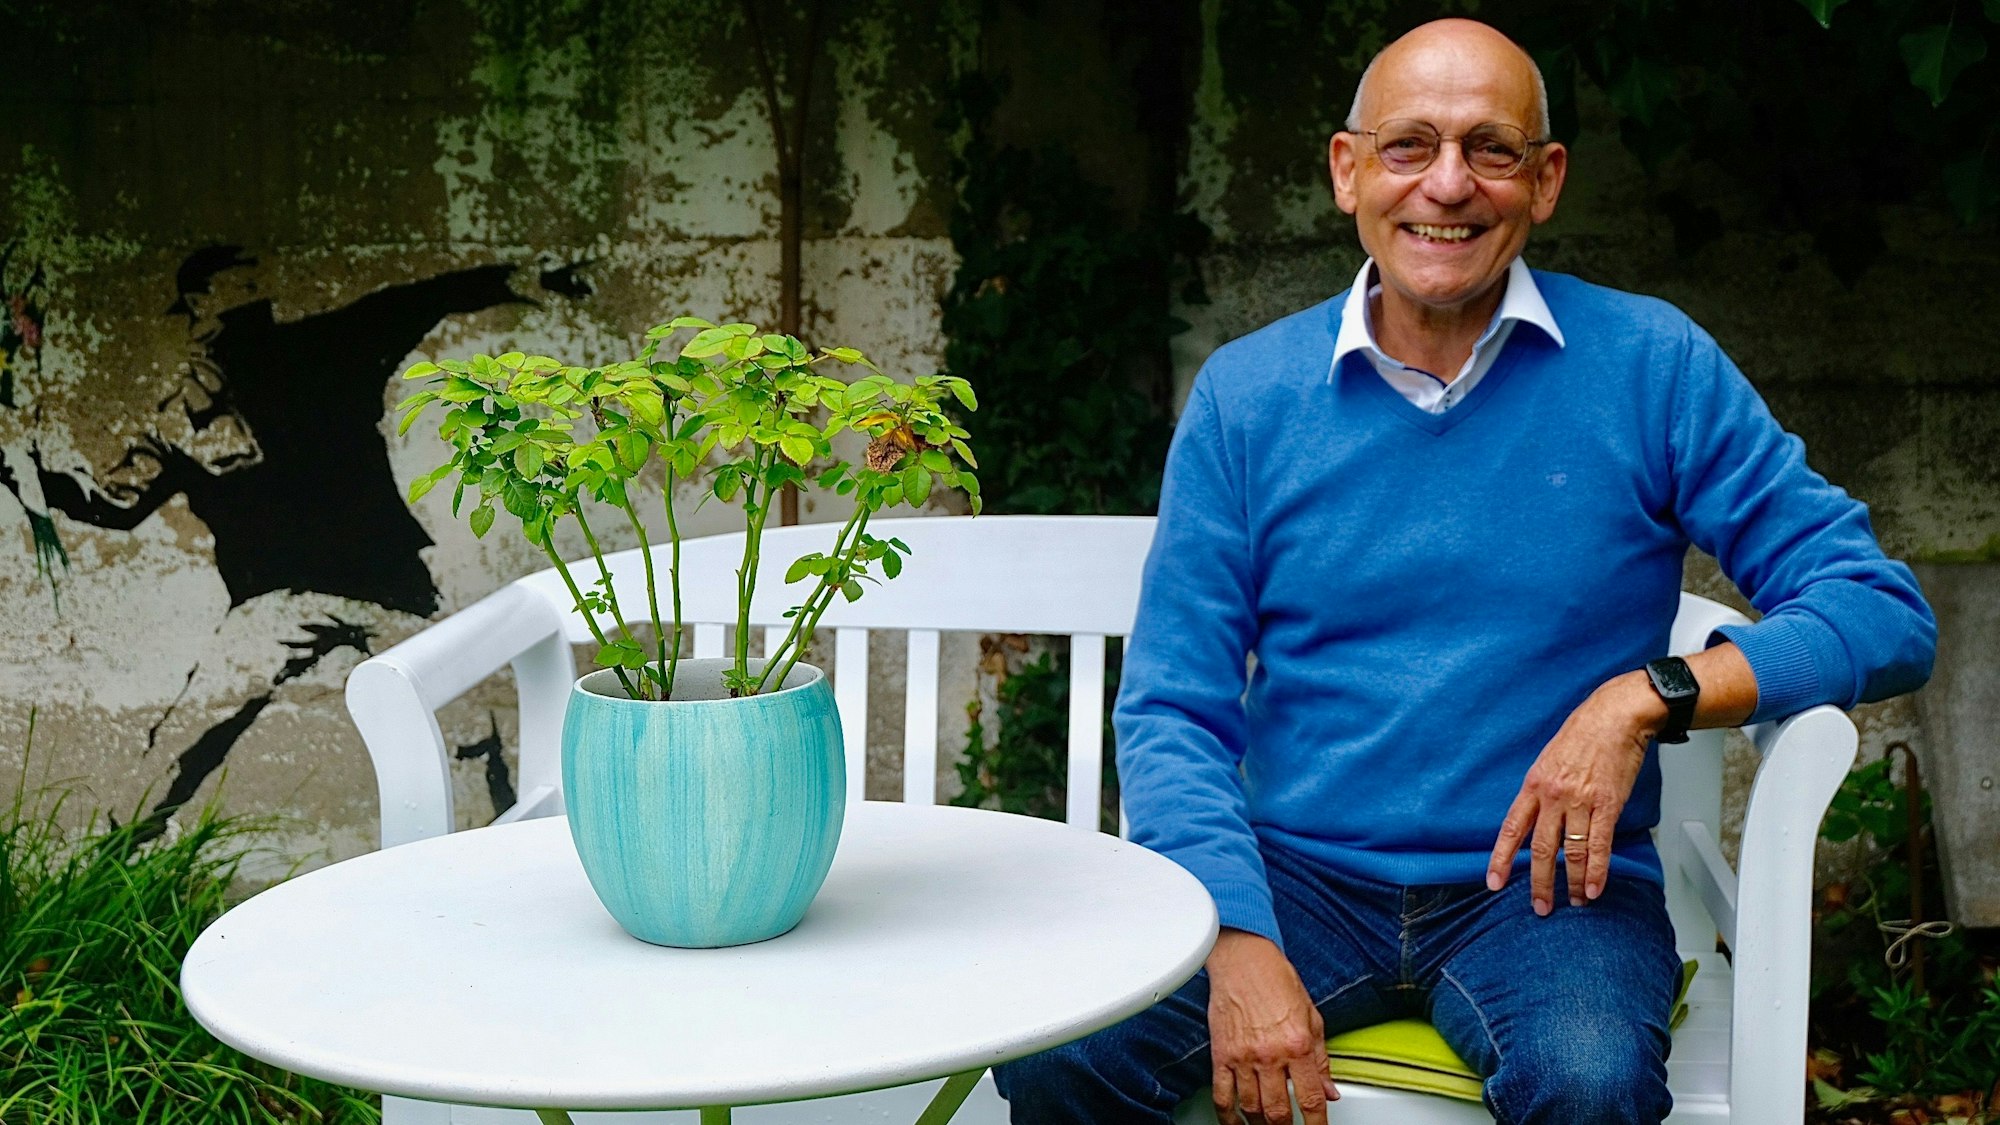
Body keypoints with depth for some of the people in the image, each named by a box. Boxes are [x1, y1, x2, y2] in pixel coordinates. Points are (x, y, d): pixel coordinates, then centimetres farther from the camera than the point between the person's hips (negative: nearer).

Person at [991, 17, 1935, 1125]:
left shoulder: (1652, 366, 0)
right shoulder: (1245, 393, 3)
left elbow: (1883, 611, -2)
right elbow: (1174, 711, 0)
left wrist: (1646, 697, -17)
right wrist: (1241, 945, -16)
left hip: (1543, 881, -1)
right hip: (1295, 873, 1)